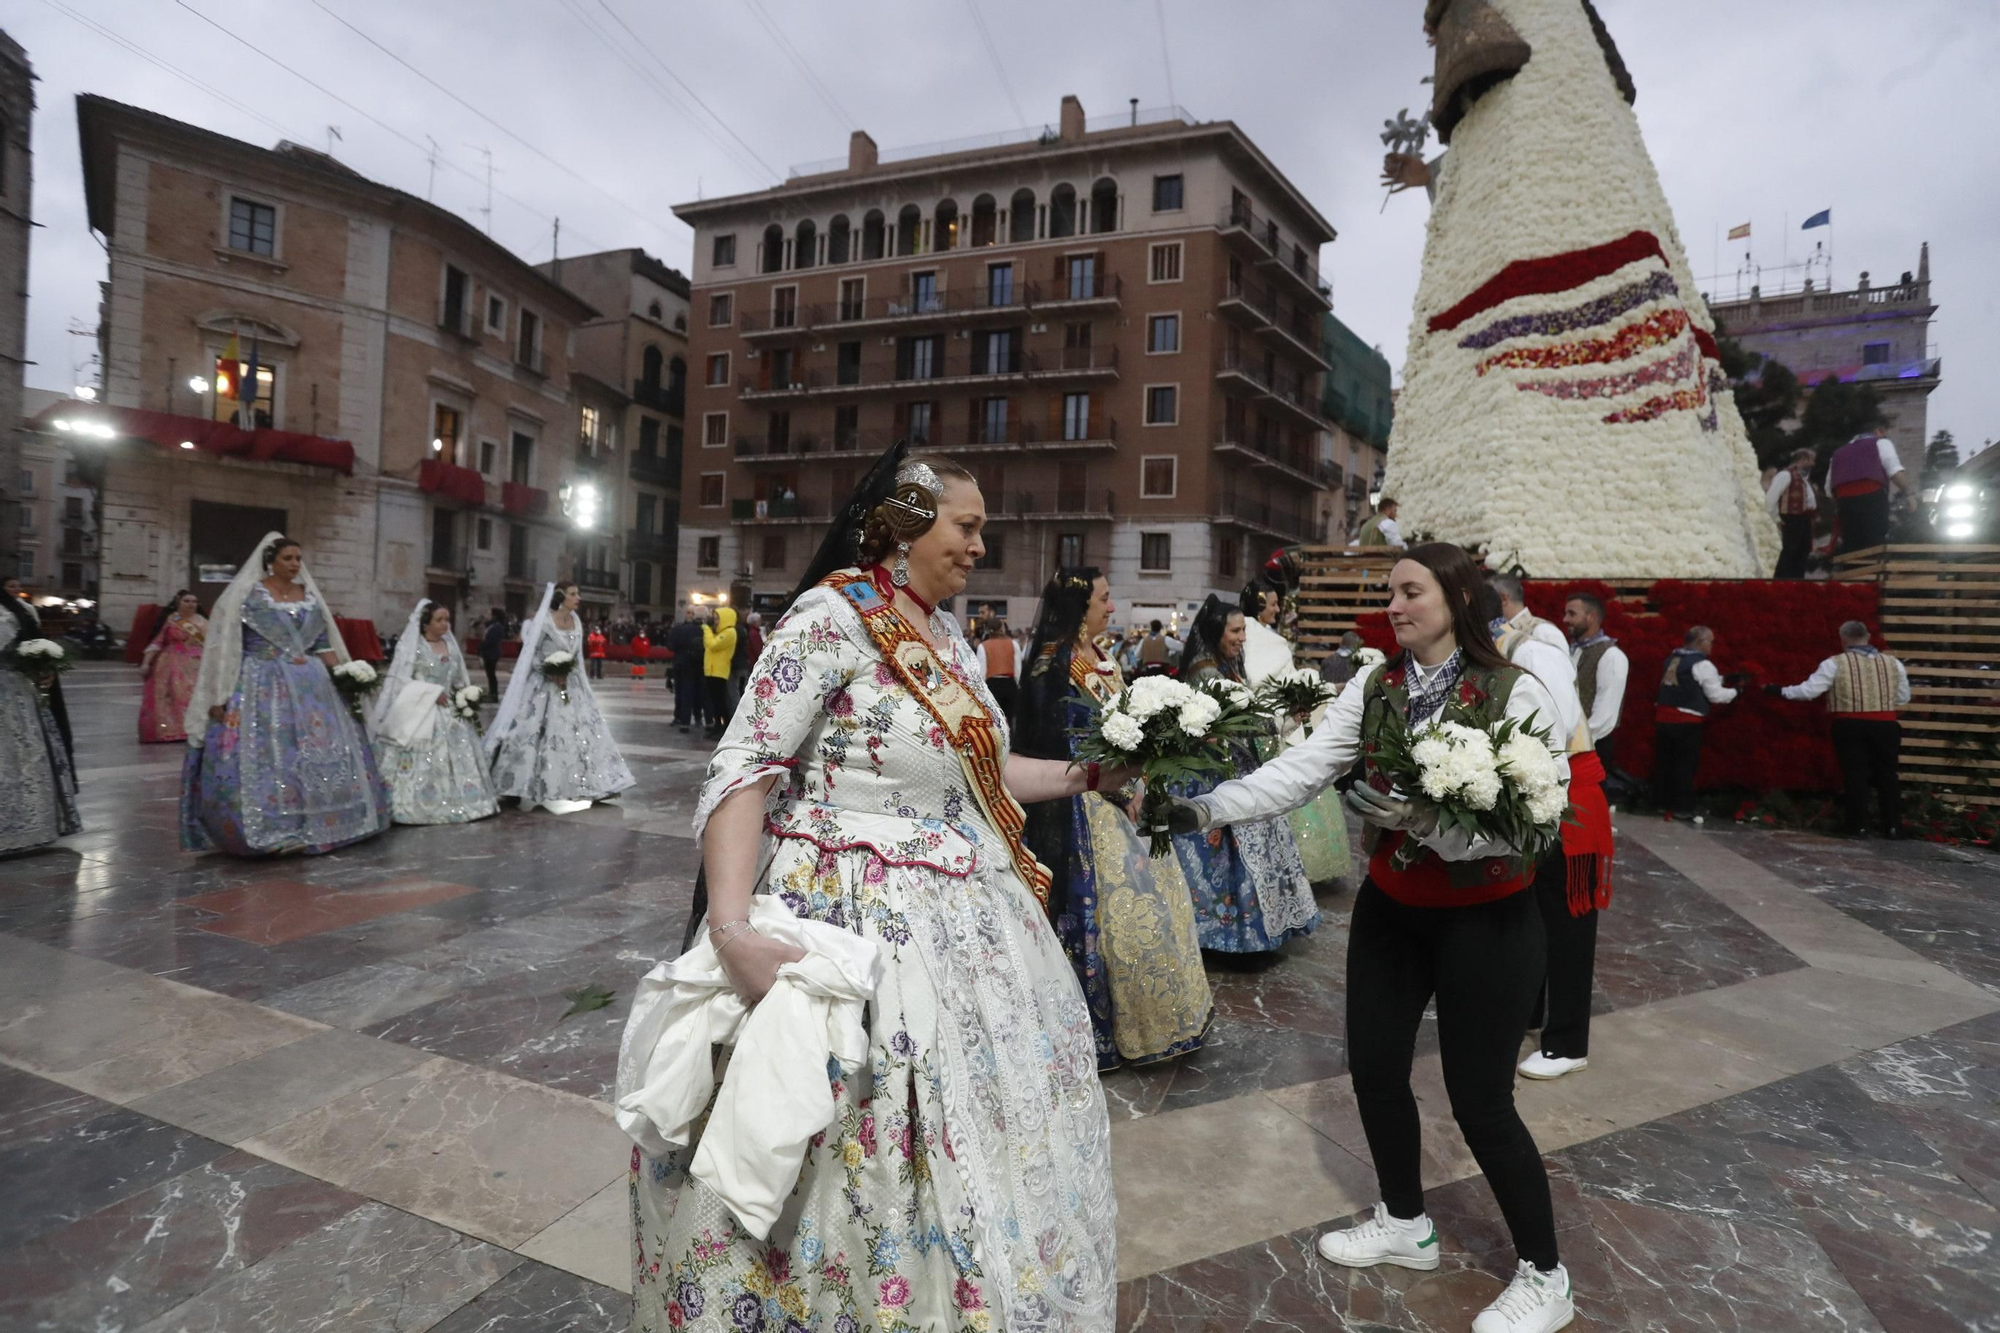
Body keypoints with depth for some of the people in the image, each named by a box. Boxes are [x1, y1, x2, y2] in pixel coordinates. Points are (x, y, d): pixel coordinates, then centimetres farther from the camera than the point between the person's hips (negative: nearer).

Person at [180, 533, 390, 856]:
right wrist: (220, 696, -11)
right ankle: (263, 833, 2)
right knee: (261, 757, -7)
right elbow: (225, 645, -5)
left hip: (308, 684, 5)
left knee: (321, 753, 5)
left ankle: (315, 826, 17)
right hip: (262, 686, -4)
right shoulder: (246, 595, -3)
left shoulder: (310, 596, 11)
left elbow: (324, 644, 14)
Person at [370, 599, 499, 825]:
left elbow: (460, 680, 20)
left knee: (456, 757, 4)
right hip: (418, 712, -6)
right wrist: (432, 693, -16)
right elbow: (401, 680, -12)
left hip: (448, 712, 6)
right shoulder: (411, 645, -6)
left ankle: (451, 804, 10)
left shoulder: (450, 645, 13)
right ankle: (413, 805, -2)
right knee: (420, 761, -8)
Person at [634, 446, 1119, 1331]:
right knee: (865, 1166, 5)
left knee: (973, 1147, 20)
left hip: (963, 915, 9)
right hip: (857, 918, -8)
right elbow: (744, 768, -21)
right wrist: (732, 929, -32)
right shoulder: (831, 616, -15)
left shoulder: (947, 636, 10)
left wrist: (1090, 773, 13)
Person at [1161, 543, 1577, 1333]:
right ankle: (1404, 1224, 39)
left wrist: (1427, 819, -32)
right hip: (1389, 909, 5)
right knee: (1374, 1068, 13)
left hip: (1485, 919, -5)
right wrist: (1211, 807, -24)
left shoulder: (1517, 694, -16)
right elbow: (1299, 770, -12)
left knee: (1480, 1098, 4)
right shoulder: (1371, 688, -3)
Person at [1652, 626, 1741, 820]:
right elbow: (1716, 695, -5)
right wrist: (1735, 690, 12)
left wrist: (1726, 679, 20)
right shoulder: (1702, 664, -9)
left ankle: (1663, 803, 18)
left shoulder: (1673, 658, 14)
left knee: (1664, 762, 11)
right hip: (1686, 722, -7)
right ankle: (1682, 807, 6)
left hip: (1663, 717, 7)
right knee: (1685, 765, 2)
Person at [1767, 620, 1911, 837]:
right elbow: (1903, 699, 14)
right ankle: (1893, 826, 13)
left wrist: (1778, 690, 0)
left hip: (1851, 726, -3)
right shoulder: (1893, 663, 8)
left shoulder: (1835, 663, -5)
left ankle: (1859, 826, 6)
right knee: (1887, 773, 10)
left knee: (1855, 774, 3)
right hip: (1885, 725, 3)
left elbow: (1809, 690, -9)